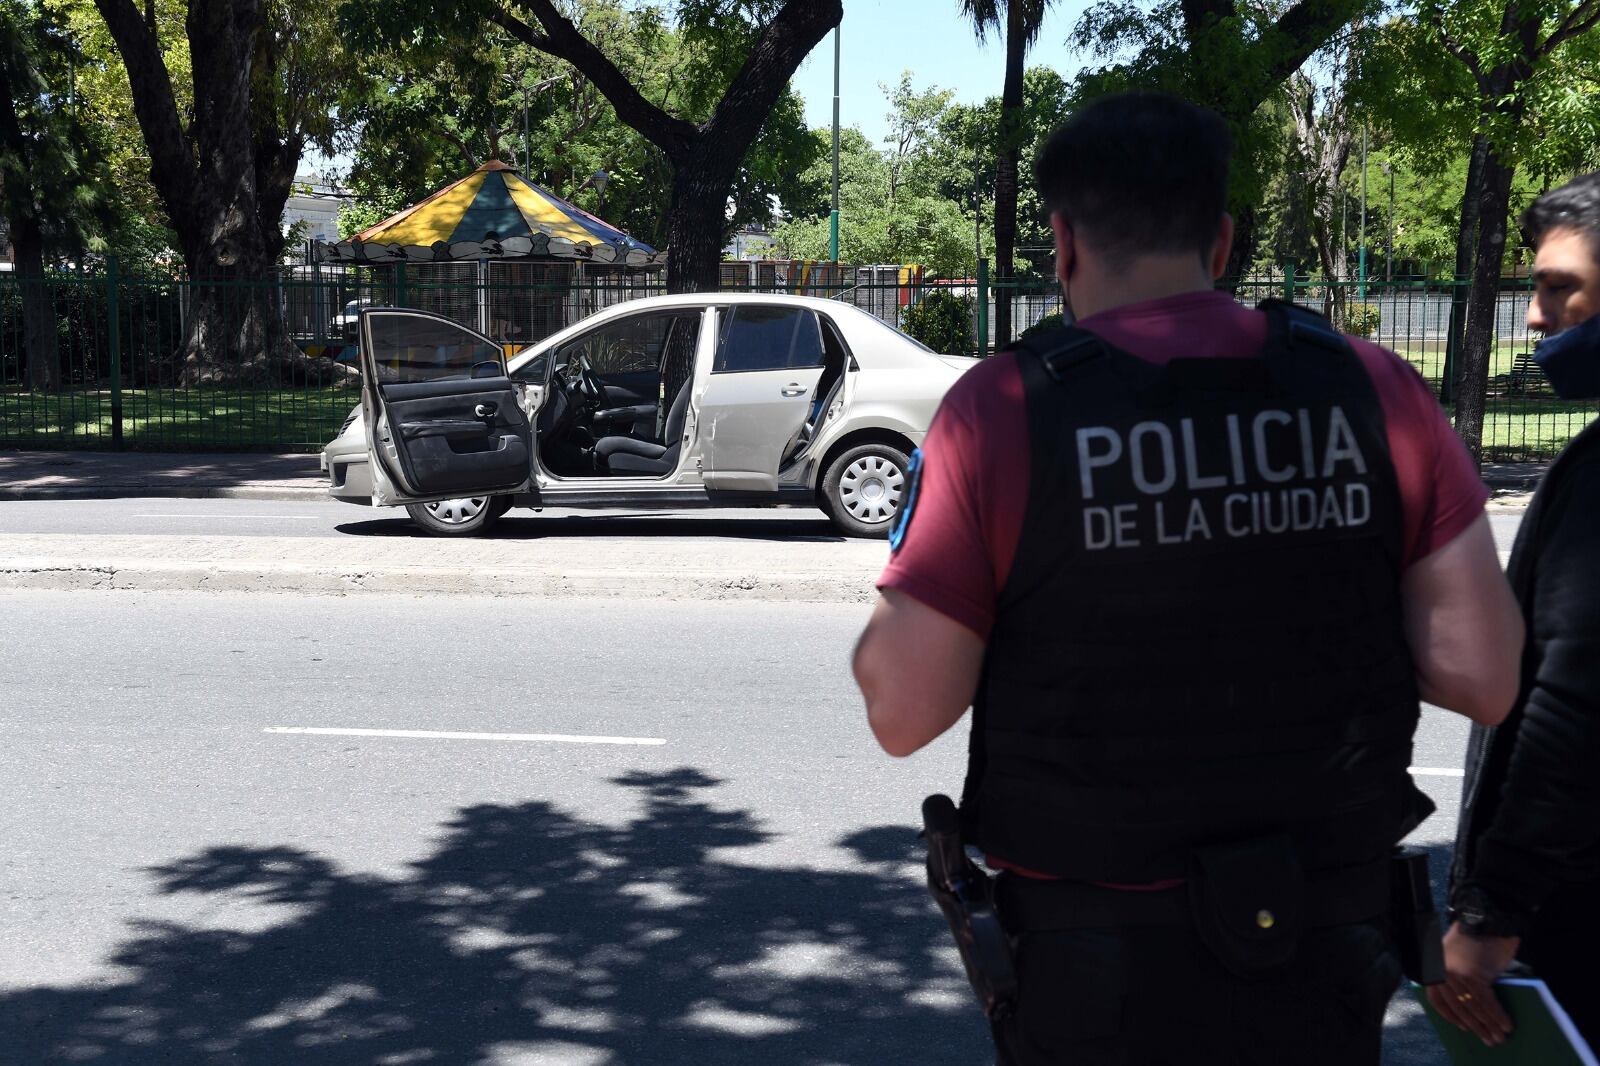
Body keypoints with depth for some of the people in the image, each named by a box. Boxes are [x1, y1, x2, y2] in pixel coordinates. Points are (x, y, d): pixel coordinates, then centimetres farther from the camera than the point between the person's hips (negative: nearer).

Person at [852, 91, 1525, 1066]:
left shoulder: (1002, 410, -14)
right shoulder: (1373, 390, -6)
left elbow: (904, 713, -14)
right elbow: (1486, 676, -5)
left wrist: (892, 611, 6)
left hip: (1098, 964, -2)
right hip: (1328, 953, 3)